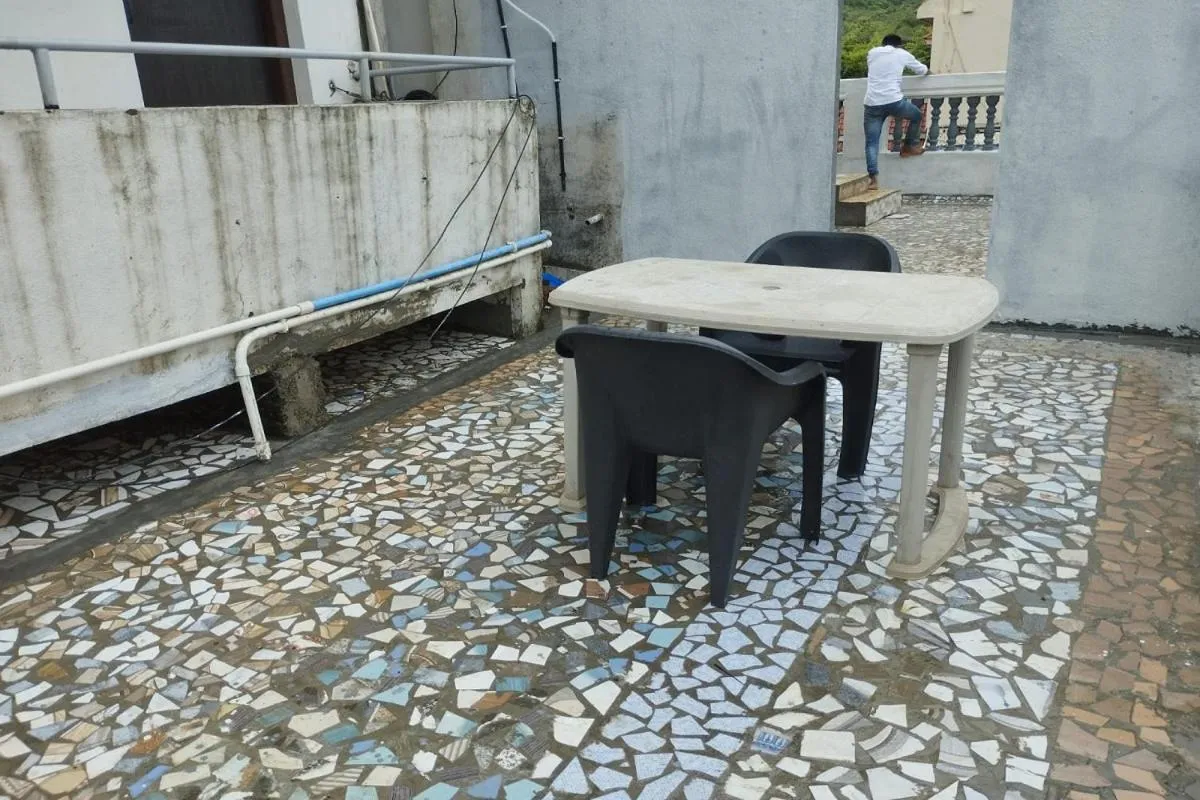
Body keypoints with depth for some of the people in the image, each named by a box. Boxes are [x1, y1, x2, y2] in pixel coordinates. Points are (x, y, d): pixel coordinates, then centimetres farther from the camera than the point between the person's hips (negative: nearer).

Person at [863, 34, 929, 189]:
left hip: (872, 104, 2)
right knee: (916, 115, 28)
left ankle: (874, 179, -9)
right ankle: (909, 147, 36)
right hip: (894, 101, -2)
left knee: (872, 143, 2)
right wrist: (927, 69, 50)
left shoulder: (872, 52, 16)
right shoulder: (902, 54, 12)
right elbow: (921, 70, 27)